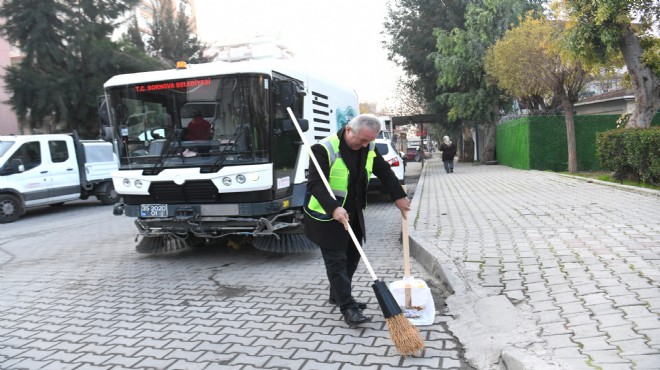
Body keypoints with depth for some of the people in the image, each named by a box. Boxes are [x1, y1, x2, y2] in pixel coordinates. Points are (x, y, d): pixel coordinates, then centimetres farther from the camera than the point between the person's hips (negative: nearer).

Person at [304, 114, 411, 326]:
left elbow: (384, 172, 10)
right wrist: (334, 208, -40)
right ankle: (348, 307, 1)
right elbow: (315, 183, -28)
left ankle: (337, 296, 32)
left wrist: (399, 196, 6)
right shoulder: (324, 149, -23)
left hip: (354, 213, 8)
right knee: (336, 260, -4)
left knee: (352, 256, 15)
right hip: (327, 216, -8)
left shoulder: (368, 148, -2)